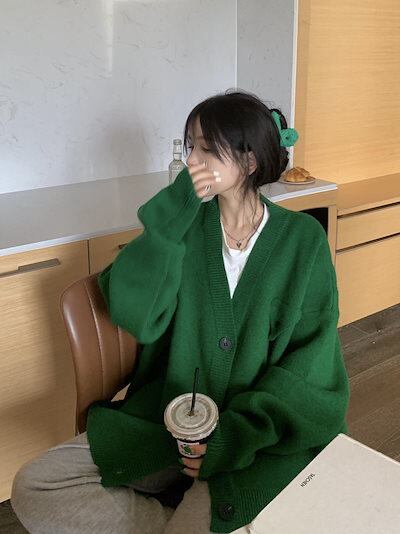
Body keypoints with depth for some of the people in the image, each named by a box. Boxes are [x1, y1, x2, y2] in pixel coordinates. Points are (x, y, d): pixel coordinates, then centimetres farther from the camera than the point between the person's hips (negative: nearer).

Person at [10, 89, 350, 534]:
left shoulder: (302, 238, -3)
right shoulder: (187, 222, 1)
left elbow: (311, 360, -5)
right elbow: (133, 315, -13)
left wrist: (237, 434, -17)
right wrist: (176, 209, -18)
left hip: (257, 434, -2)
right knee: (32, 489, -11)